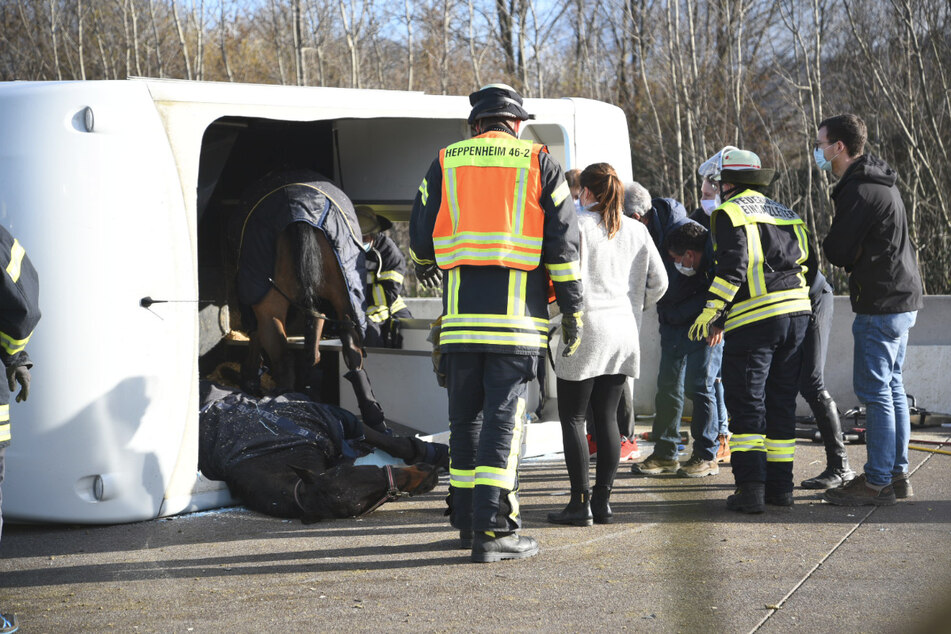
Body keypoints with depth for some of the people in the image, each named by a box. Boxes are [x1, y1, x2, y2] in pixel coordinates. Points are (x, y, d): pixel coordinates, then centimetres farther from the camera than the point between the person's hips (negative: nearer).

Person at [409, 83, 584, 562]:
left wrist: (424, 265, 36)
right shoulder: (538, 163, 4)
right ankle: (493, 529, -9)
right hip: (517, 316, -2)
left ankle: (467, 519, 20)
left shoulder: (445, 163, 10)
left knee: (465, 417, 13)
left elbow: (421, 235, 13)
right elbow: (562, 240, 0)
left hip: (461, 315, 2)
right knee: (503, 418, -4)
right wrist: (572, 308, 5)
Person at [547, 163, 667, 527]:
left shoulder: (578, 225, -7)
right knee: (607, 418, 10)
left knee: (573, 418, 1)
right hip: (624, 333, 5)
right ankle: (603, 501, 9)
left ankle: (580, 503, -4)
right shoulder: (636, 230, 9)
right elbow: (659, 282, 10)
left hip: (587, 330, -5)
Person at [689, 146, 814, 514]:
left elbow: (733, 266, -14)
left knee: (746, 404, -3)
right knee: (781, 402, 13)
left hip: (754, 319, -6)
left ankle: (750, 488, -10)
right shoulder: (787, 215, 21)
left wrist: (711, 312, -12)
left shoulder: (730, 212, -1)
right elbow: (809, 263, 18)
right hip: (797, 314, 7)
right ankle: (781, 486, 15)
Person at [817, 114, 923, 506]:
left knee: (875, 391, -5)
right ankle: (897, 473, 19)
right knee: (891, 388, 14)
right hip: (902, 299, 10)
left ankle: (877, 482, -2)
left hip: (881, 305, -10)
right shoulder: (879, 183, 15)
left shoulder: (859, 192, -18)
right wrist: (857, 260, 3)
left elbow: (837, 252, -14)